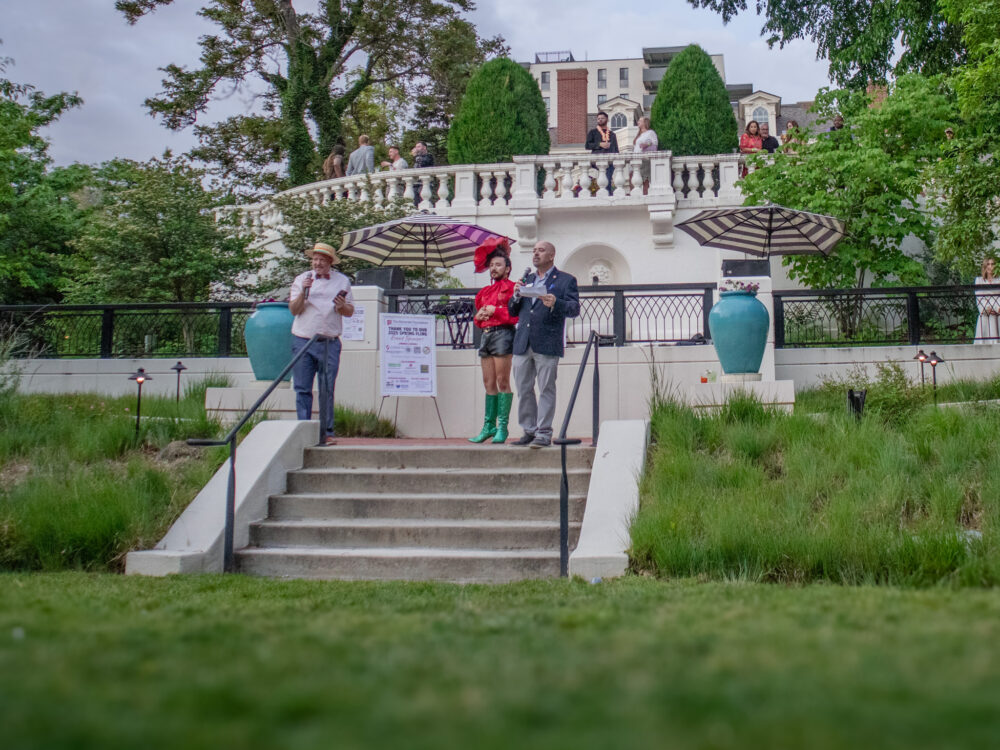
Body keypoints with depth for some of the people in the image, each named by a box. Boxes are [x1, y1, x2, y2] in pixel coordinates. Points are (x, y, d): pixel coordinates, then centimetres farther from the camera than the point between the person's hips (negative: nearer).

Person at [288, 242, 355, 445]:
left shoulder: (342, 281, 10)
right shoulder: (301, 279, 7)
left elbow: (350, 311, 11)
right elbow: (294, 310, 2)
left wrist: (342, 306, -10)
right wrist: (303, 292, -14)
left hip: (330, 343, 0)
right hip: (303, 341, 0)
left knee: (327, 390, 1)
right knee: (303, 389, 0)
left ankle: (327, 432, 7)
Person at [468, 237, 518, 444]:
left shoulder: (512, 287, 1)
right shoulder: (485, 291, 21)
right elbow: (478, 318, 26)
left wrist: (496, 310, -11)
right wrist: (478, 316, 4)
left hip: (503, 334, -7)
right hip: (486, 334, 7)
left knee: (502, 382, -7)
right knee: (489, 383, 6)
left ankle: (502, 427, -6)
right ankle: (489, 425, 8)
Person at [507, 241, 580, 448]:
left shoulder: (566, 280, 6)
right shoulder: (527, 280, 22)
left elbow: (574, 309, -6)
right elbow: (512, 312, 21)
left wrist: (556, 304, -26)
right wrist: (516, 296, 0)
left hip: (547, 345, -5)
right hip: (523, 344, 6)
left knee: (546, 390, -4)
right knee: (523, 390, 6)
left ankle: (544, 434, -1)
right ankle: (529, 431, 15)